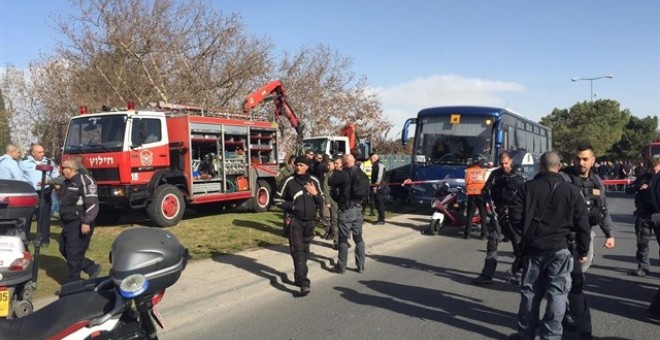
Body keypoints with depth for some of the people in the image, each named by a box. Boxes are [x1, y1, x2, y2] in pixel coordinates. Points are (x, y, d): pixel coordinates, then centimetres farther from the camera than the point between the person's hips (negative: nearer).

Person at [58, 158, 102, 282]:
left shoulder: (85, 181, -16)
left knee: (74, 254, -7)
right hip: (68, 223, 11)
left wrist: (86, 222, -27)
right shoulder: (67, 182, 15)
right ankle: (92, 268, 21)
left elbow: (92, 203, -23)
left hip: (80, 224, -11)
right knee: (64, 250, 14)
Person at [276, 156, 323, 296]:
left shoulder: (314, 181, 3)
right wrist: (291, 206, -13)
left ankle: (299, 277, 30)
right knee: (298, 251, -11)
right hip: (294, 221, -4)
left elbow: (321, 202, 6)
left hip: (309, 221, 4)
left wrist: (315, 193, -12)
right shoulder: (289, 181, -5)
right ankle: (303, 282, -17)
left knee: (305, 250, 14)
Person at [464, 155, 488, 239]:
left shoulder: (468, 170, 3)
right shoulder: (484, 171, 1)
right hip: (481, 194, -1)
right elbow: (486, 183, 2)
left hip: (471, 194, 1)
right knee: (483, 215, 7)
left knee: (469, 215, 5)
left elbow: (466, 182, 6)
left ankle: (467, 234, 2)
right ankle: (483, 234, 6)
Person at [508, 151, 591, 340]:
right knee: (557, 293, 4)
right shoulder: (571, 191, -2)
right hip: (559, 248, -1)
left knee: (530, 292, 12)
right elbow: (582, 224, -2)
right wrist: (583, 250, 7)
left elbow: (515, 216, -5)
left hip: (532, 247, 2)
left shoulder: (528, 188, -2)